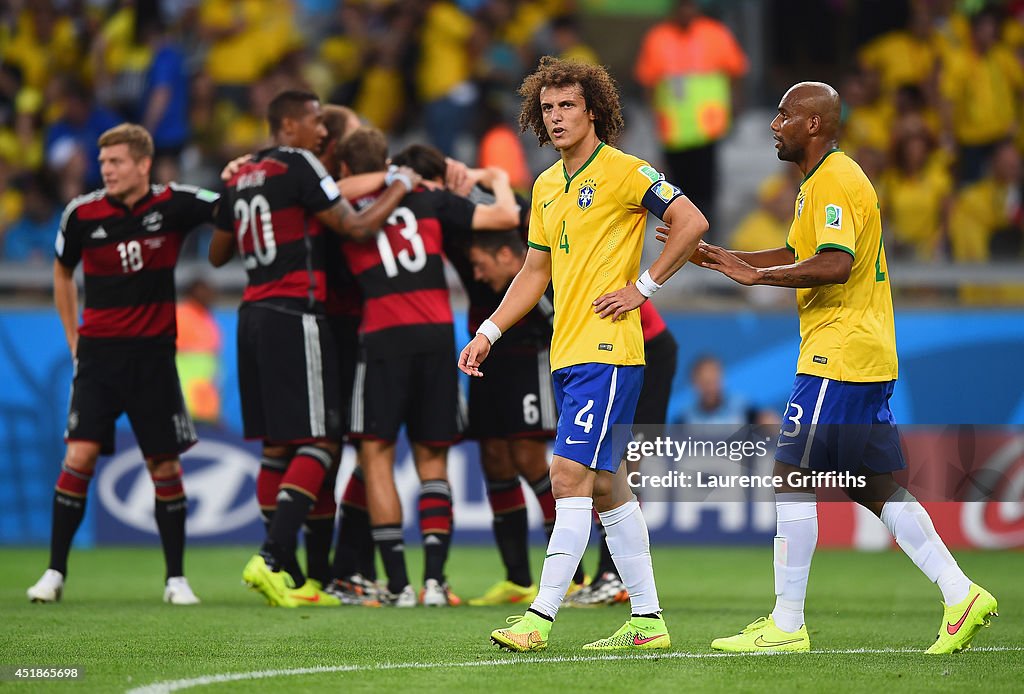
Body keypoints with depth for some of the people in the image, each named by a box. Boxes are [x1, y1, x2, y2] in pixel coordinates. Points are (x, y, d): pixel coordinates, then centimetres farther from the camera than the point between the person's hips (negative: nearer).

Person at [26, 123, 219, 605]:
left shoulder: (174, 204, -5)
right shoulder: (82, 214, -2)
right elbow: (63, 272, 14)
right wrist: (73, 337, 13)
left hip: (153, 353, 0)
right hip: (98, 351, 0)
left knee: (165, 464, 2)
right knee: (80, 456, -11)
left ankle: (176, 578, 11)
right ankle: (55, 571, -4)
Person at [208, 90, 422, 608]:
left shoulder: (242, 176, 15)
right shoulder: (299, 166, -8)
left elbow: (217, 254, 24)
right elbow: (356, 228, -8)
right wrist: (400, 186, 6)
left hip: (253, 313, 8)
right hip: (294, 316, -8)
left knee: (276, 447, 9)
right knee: (316, 443, -8)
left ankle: (288, 576, 8)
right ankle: (270, 558, -20)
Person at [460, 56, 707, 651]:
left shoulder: (622, 171, -8)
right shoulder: (547, 186, 16)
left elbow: (692, 223, -14)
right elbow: (536, 272, 23)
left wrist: (643, 287, -13)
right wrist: (489, 332, 14)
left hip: (608, 350, -9)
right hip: (569, 354, 9)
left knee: (571, 475, -14)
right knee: (606, 486, 10)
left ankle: (541, 618, -17)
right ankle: (648, 620, 15)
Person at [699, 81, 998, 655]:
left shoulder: (835, 182, -14)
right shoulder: (821, 183, 19)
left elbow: (835, 264, -27)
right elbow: (798, 256, 29)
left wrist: (757, 275, -22)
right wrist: (722, 257, 21)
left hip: (838, 358, -10)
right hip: (870, 357, 10)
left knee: (791, 479, -6)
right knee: (878, 489, 9)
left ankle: (786, 625, -4)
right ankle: (961, 594, 4)